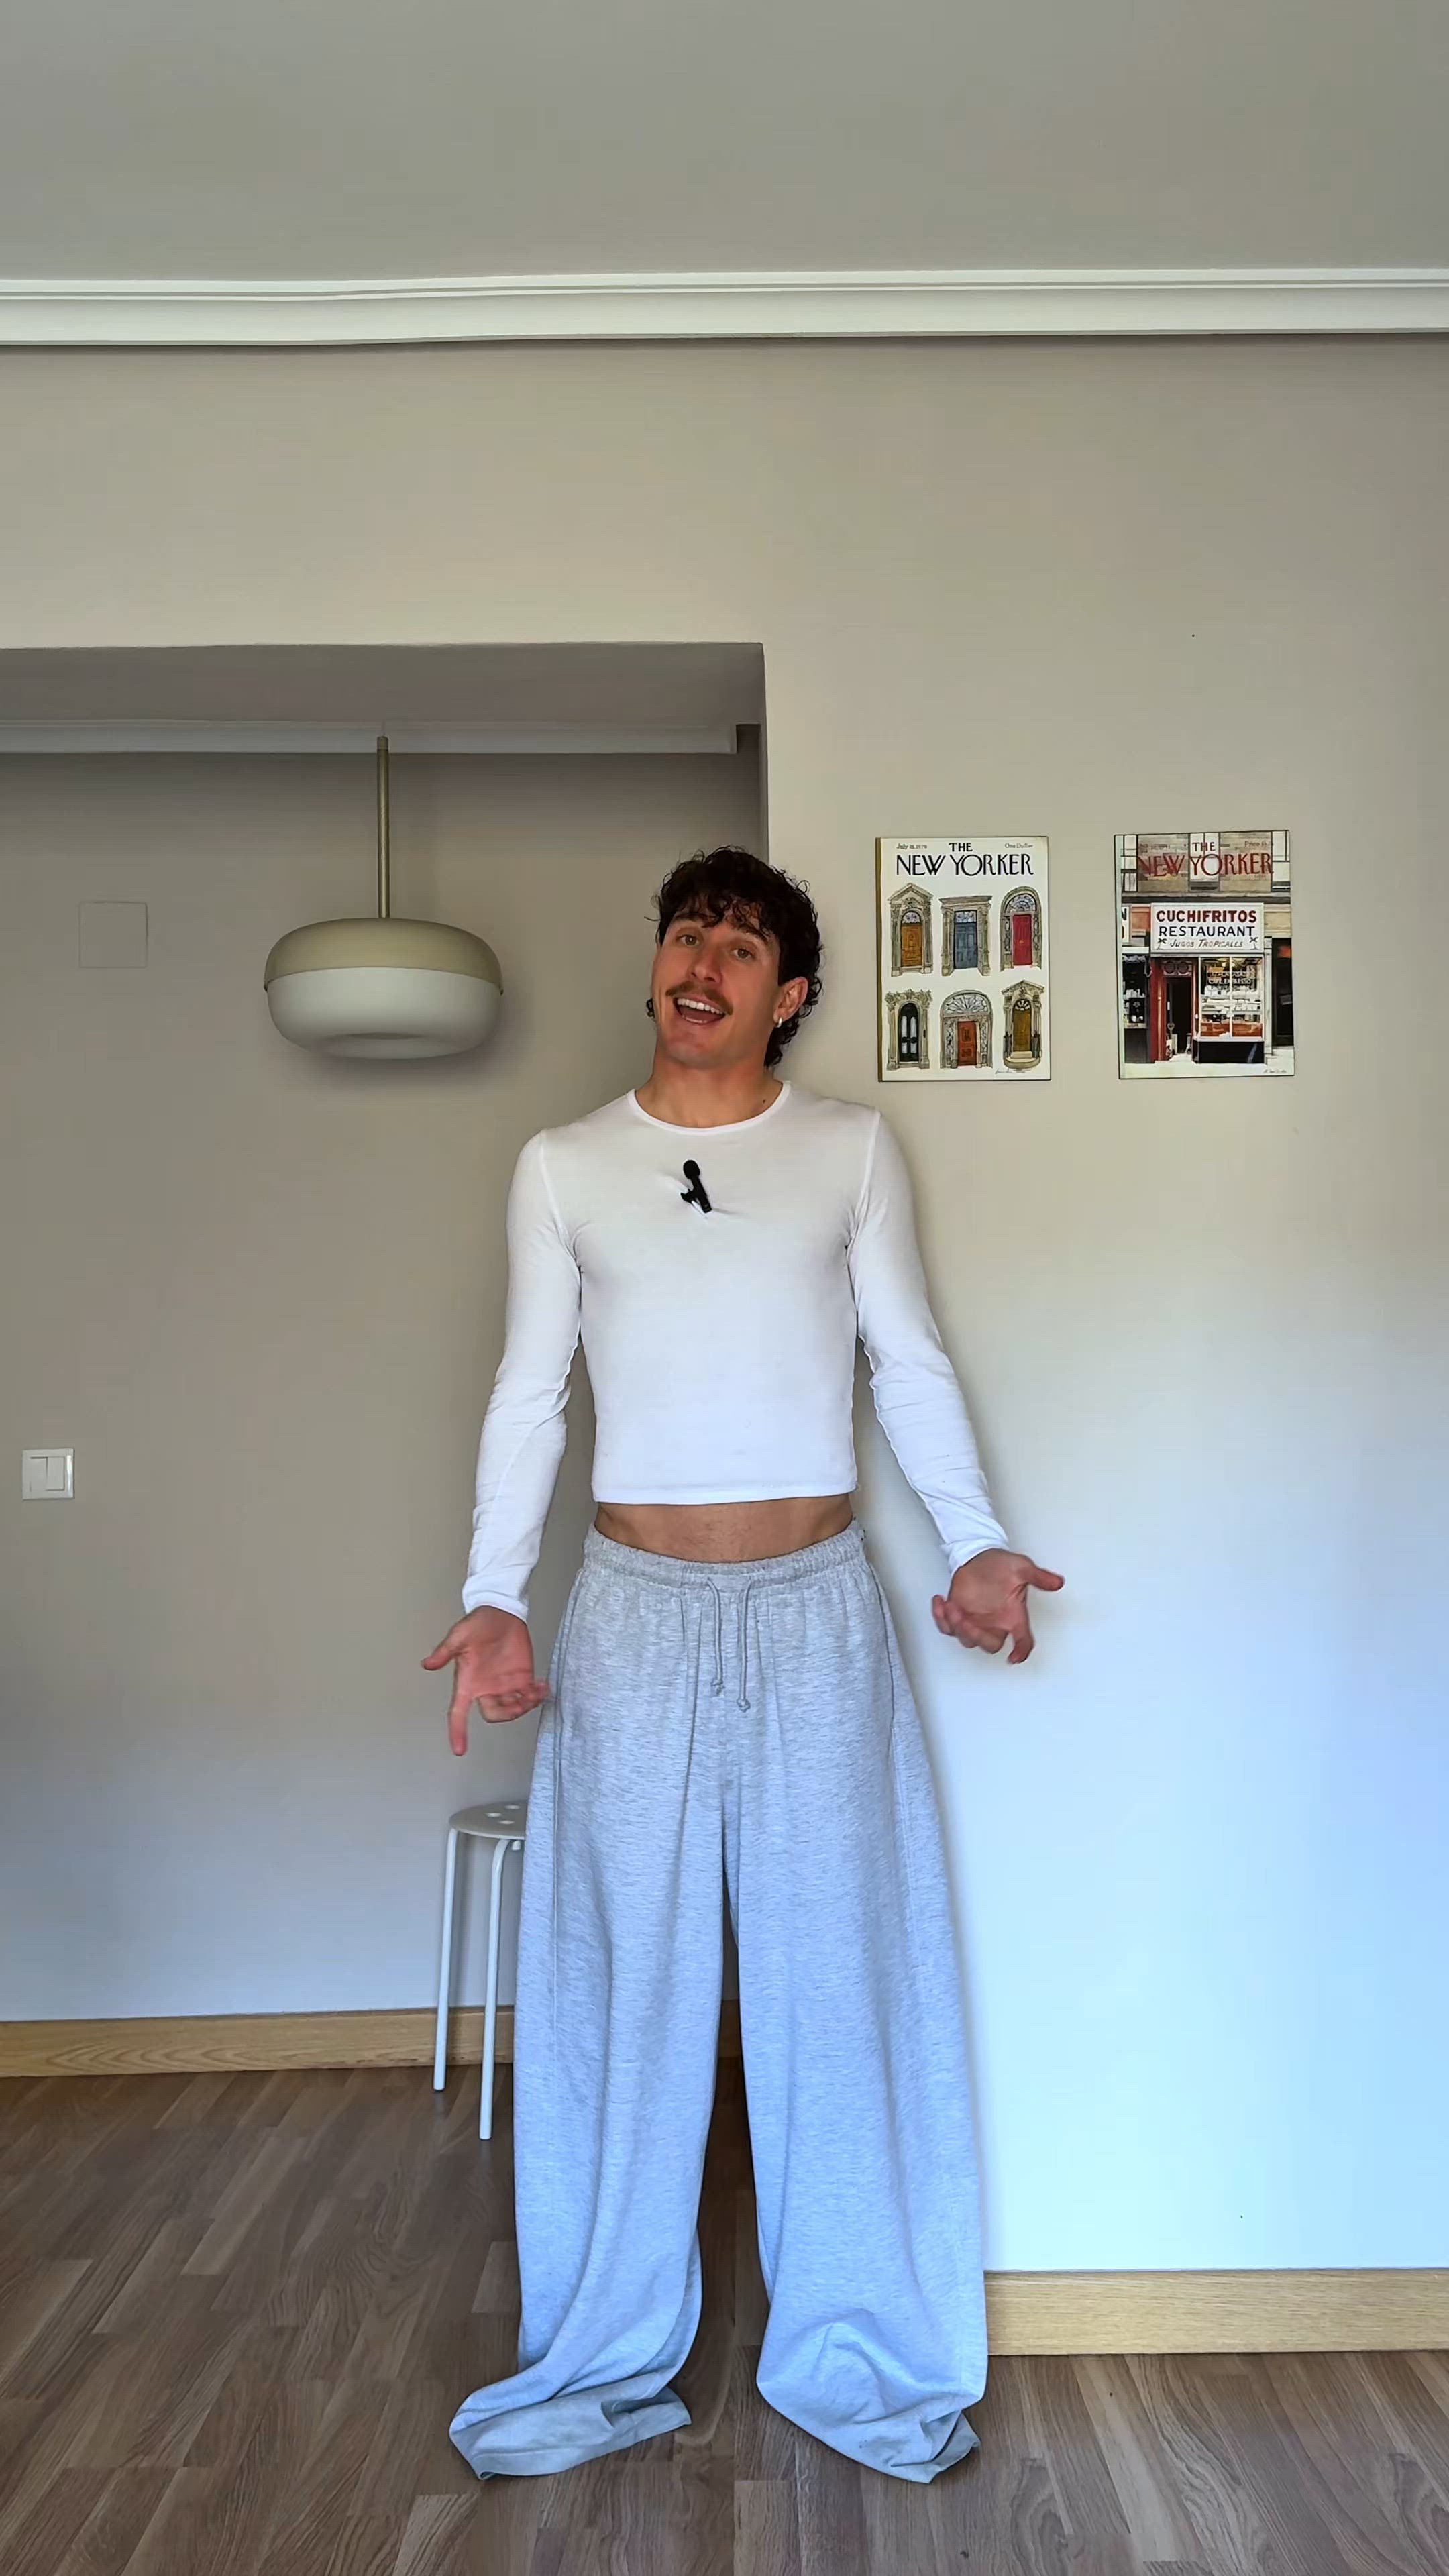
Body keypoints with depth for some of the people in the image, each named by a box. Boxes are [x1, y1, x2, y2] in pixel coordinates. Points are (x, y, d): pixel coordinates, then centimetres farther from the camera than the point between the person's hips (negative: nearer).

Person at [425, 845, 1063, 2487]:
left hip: (816, 1607, 0)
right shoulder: (564, 1166, 6)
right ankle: (609, 2361, 26)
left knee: (840, 1972, 6)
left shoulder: (852, 1150, 5)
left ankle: (857, 2357, 25)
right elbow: (528, 1392, 6)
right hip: (635, 1609, 1)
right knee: (619, 1981, 8)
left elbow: (909, 1362, 6)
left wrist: (975, 1543, -6)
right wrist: (493, 1596, -4)